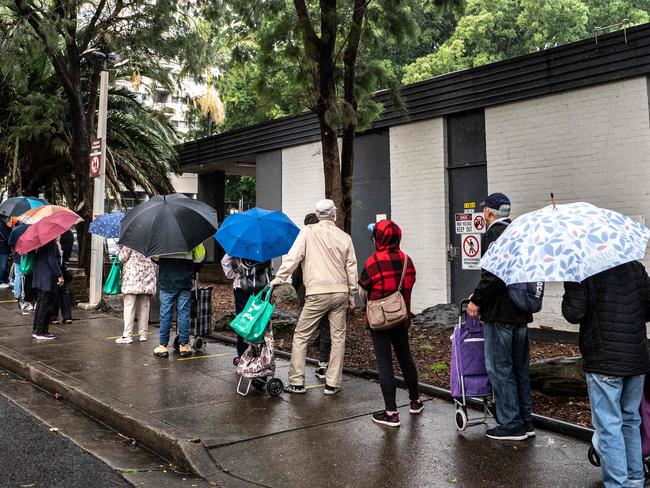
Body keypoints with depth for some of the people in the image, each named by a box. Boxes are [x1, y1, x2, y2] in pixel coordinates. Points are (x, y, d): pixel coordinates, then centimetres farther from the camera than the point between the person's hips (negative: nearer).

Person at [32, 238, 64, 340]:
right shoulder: (52, 243, -17)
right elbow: (52, 260, -21)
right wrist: (60, 275, -19)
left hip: (40, 277, 10)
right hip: (48, 277, -10)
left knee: (41, 303, 16)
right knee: (46, 303, -3)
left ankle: (36, 330, 24)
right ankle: (41, 332, 2)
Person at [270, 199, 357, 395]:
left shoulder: (308, 232, -2)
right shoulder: (344, 237, 8)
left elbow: (293, 257, -9)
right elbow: (351, 267, 11)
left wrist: (279, 279, -4)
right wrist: (351, 294, 18)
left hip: (318, 293, -3)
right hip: (340, 292, 4)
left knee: (301, 336, 7)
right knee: (338, 337, 10)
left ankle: (296, 383, 7)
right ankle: (332, 383, 13)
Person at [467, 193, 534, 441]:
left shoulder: (494, 234, -13)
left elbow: (492, 274, -23)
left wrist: (477, 300, -11)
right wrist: (481, 295, 18)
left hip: (499, 313, -9)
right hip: (521, 311, 9)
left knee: (499, 369, 0)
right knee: (520, 368, 15)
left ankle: (511, 425, 6)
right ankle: (525, 422, 24)